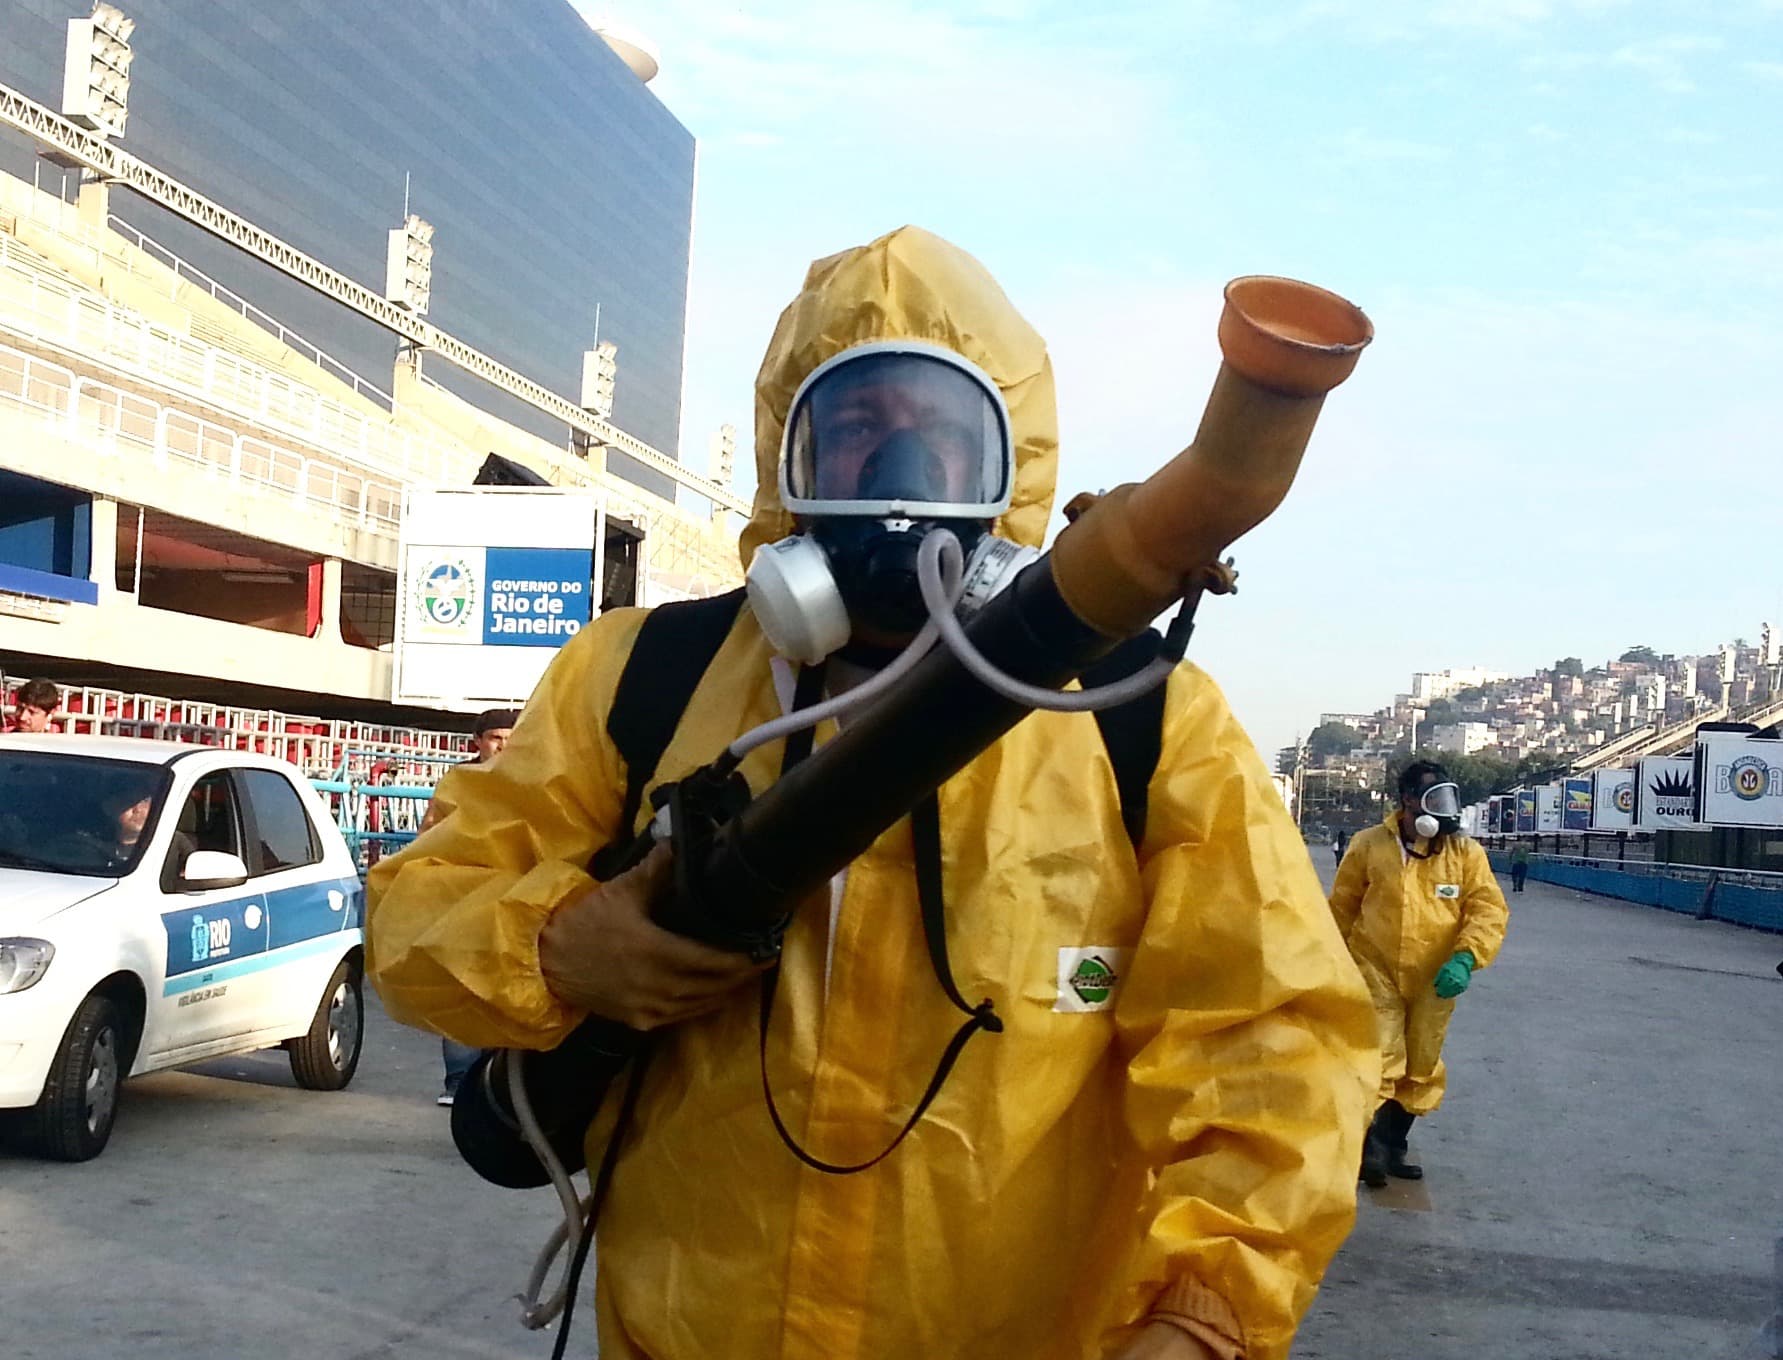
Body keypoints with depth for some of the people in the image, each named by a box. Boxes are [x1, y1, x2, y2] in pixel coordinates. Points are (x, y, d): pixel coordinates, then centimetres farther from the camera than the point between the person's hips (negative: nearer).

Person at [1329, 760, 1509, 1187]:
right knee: (1378, 1061, -8)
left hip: (1436, 979, 3)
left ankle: (1394, 1145, 30)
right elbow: (1343, 906, 5)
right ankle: (1370, 1146, 7)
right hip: (1377, 971, -3)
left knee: (1421, 1067, 14)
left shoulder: (1466, 853, -3)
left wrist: (1465, 958, -22)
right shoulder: (1370, 845, -6)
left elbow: (1489, 909, -7)